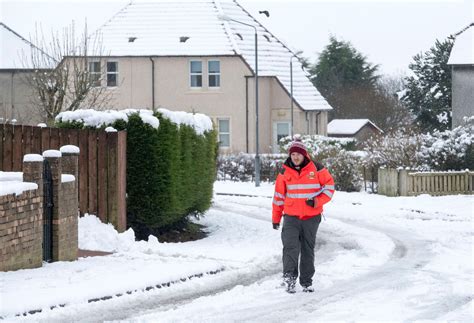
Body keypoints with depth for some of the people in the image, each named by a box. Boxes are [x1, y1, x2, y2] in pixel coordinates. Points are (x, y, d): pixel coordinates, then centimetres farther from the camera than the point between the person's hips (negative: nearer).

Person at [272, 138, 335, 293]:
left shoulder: (316, 169, -2)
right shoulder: (285, 172, 3)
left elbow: (329, 186, 2)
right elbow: (279, 196, 10)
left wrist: (317, 201, -14)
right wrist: (276, 218, 11)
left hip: (311, 217, 0)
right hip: (291, 217, 0)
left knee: (308, 250, 8)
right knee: (290, 246, -19)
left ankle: (307, 282, 16)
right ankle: (289, 277, -21)